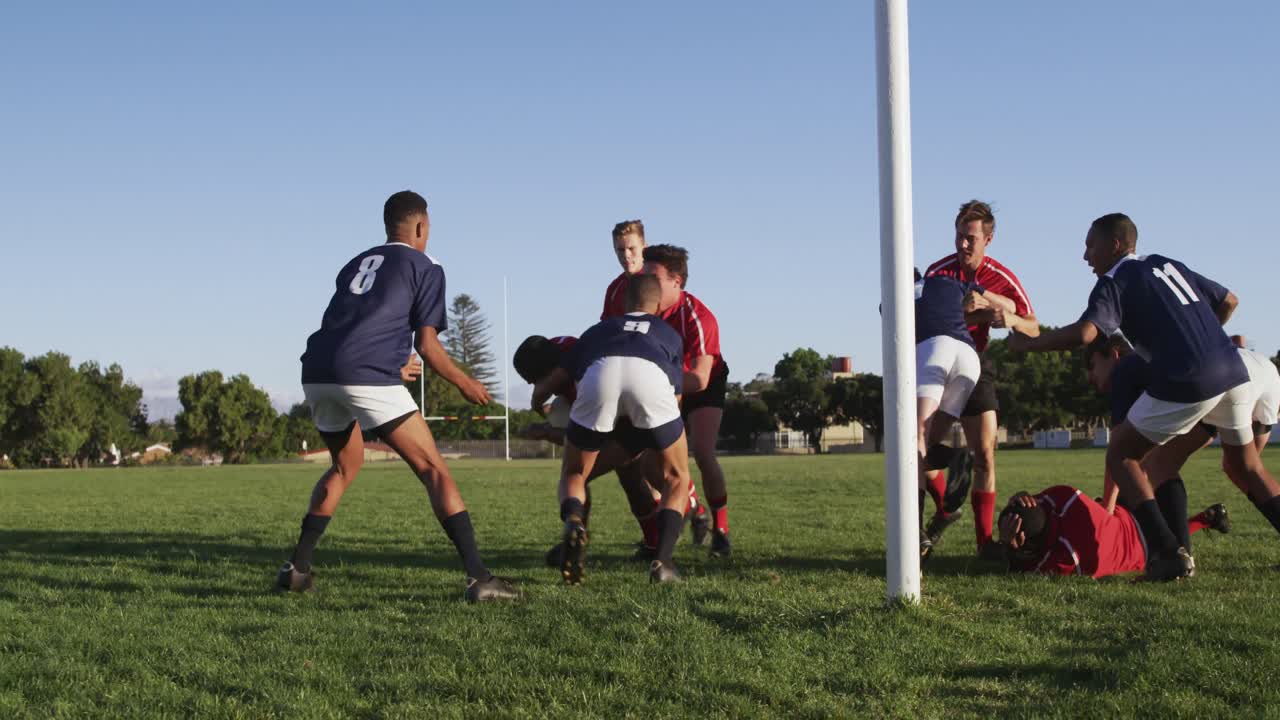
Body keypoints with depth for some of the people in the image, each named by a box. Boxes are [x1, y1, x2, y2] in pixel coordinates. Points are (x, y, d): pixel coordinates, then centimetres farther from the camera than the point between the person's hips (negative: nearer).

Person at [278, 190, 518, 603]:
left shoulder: (356, 264, 27)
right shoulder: (425, 269, 10)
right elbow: (426, 343, 4)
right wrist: (465, 384, 18)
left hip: (317, 374, 6)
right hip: (368, 375, -6)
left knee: (345, 467, 29)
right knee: (433, 470, -3)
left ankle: (297, 568, 24)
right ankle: (478, 577, -13)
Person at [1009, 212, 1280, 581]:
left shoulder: (1113, 283, 2)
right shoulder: (1168, 265, 22)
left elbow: (1083, 334, -16)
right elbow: (1229, 301, 27)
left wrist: (1026, 343, -3)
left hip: (1184, 384, -7)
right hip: (1234, 373, 7)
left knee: (1121, 456, 10)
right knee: (1245, 467, 23)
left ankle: (1168, 552, -2)